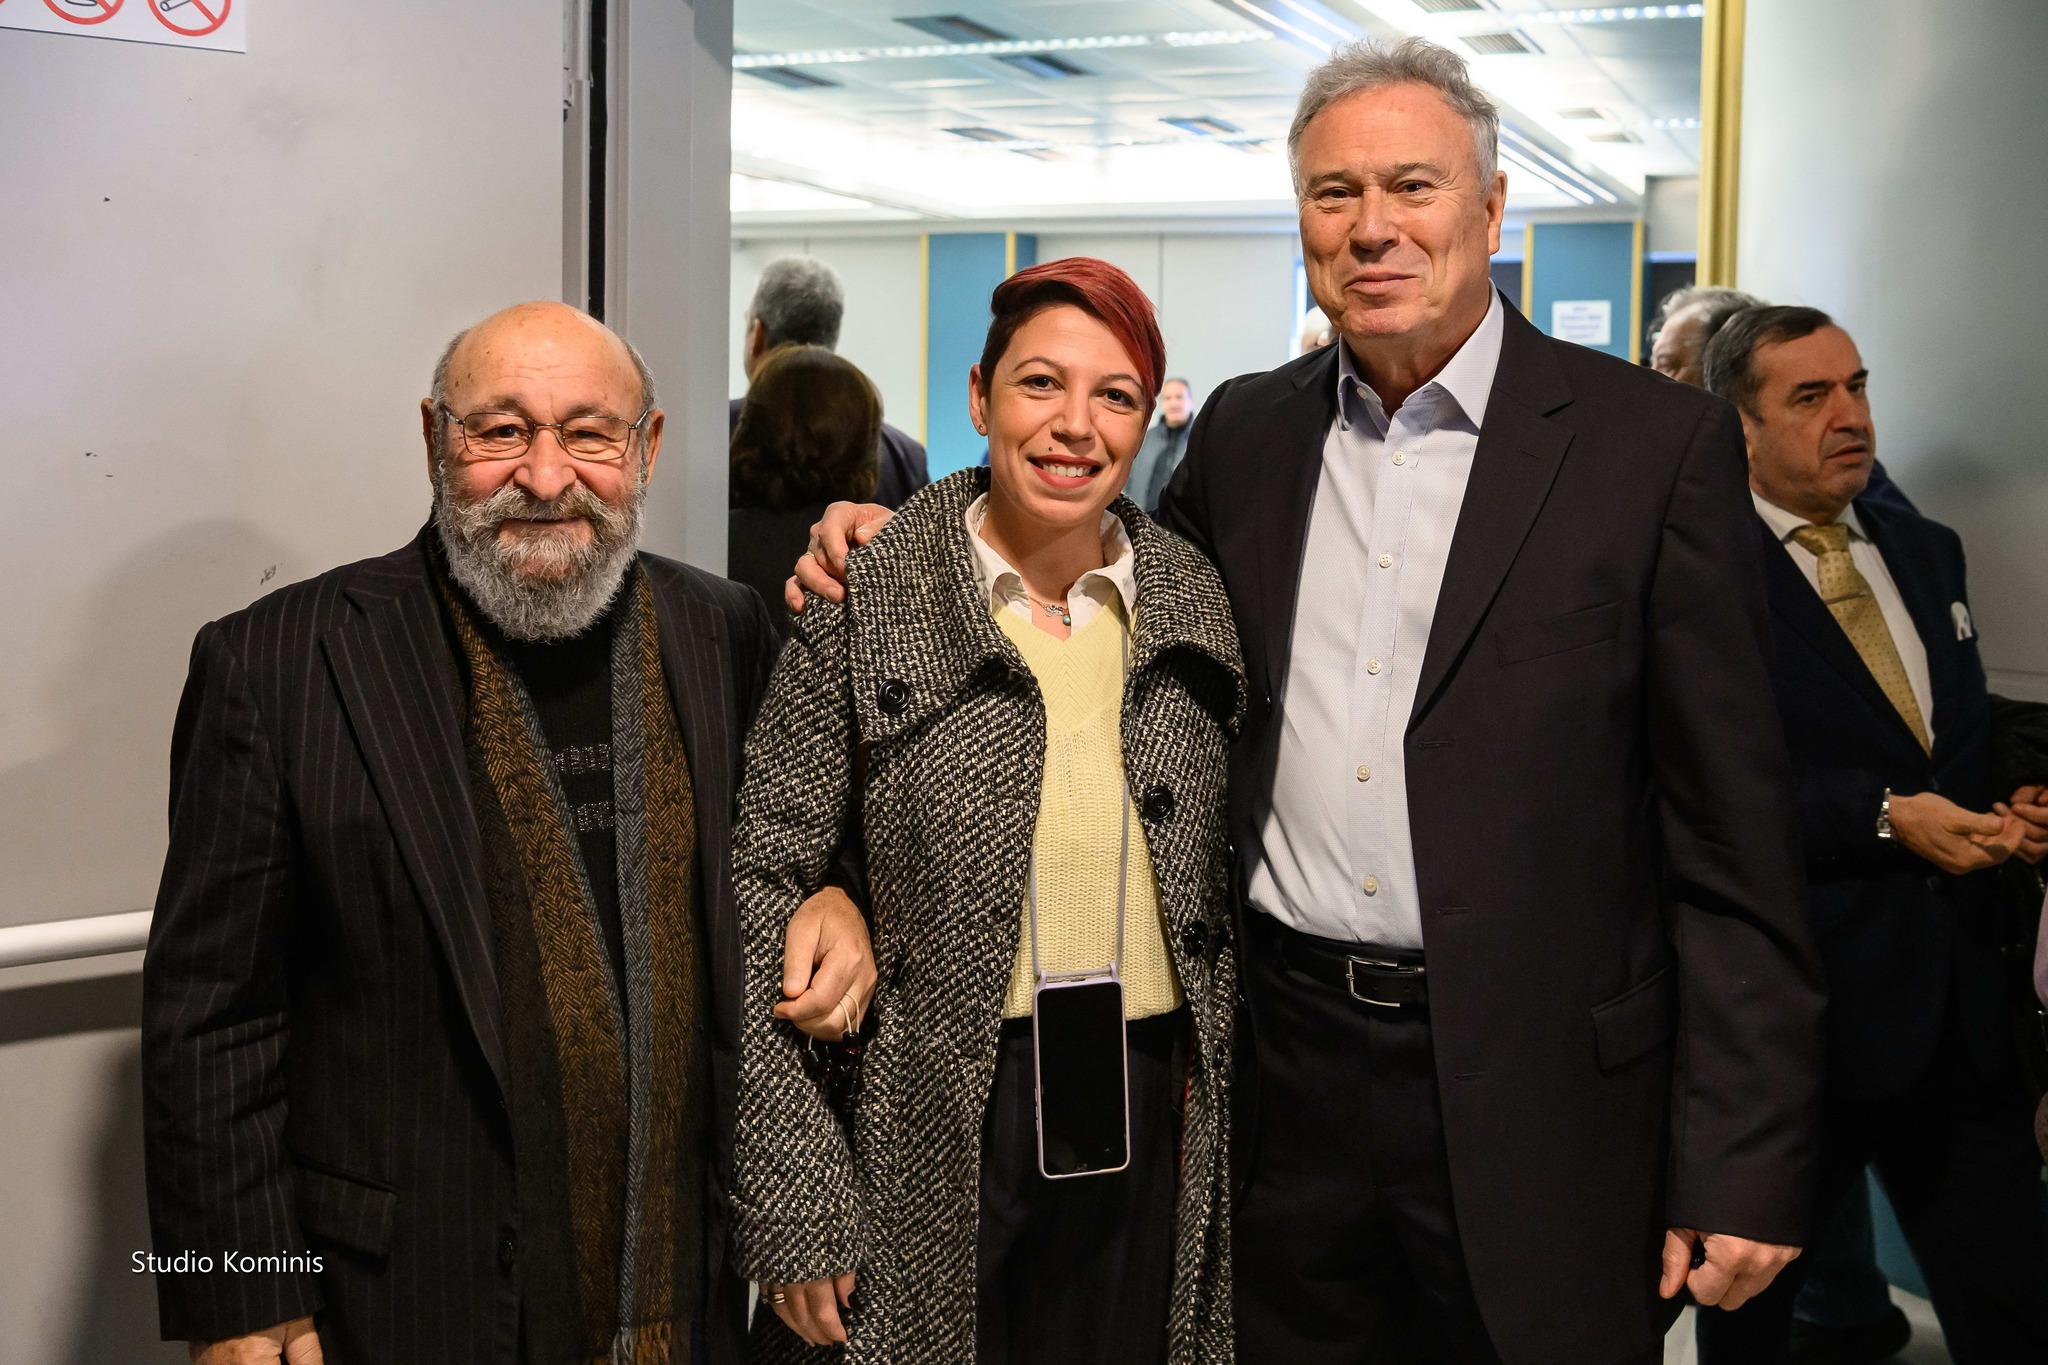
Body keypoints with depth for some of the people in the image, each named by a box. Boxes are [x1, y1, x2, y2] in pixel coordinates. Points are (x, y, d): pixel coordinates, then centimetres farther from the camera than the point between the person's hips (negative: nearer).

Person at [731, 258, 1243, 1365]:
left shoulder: (1190, 595, 4)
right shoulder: (869, 600, -6)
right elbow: (764, 881, -6)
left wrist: (1228, 1110, 8)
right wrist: (789, 1196, -10)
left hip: (1154, 1117, 3)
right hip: (930, 1137, -3)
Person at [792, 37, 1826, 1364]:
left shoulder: (1659, 444, -5)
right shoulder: (1245, 431, 7)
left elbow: (1734, 829, -7)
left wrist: (1741, 1168, -10)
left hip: (1531, 1093, -3)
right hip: (1289, 1069, 4)